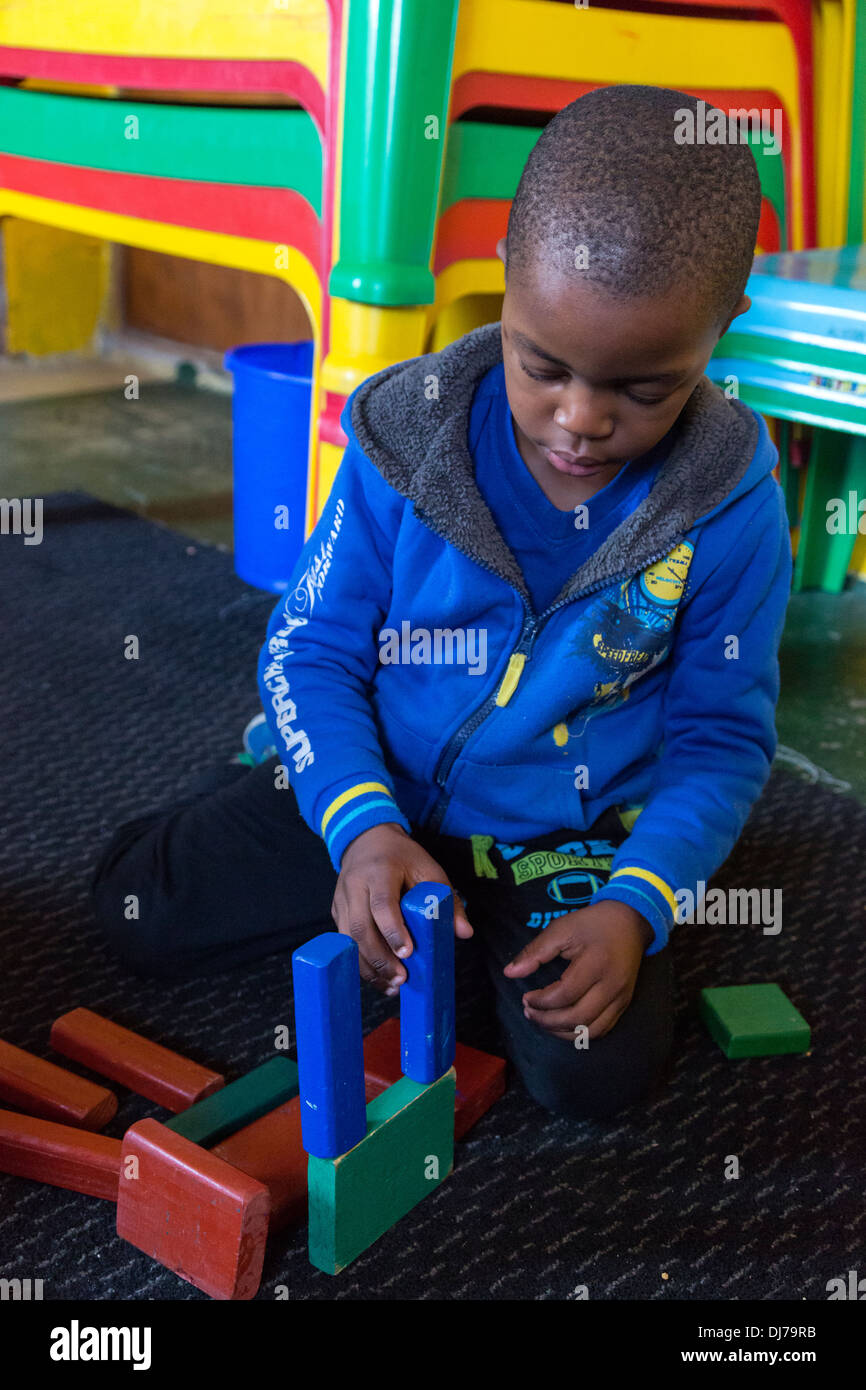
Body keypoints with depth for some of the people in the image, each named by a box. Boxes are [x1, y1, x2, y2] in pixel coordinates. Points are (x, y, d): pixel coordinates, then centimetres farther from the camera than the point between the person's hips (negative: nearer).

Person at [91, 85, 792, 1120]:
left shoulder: (731, 506, -18)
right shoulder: (404, 439, -17)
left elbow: (724, 735, -7)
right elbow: (309, 649, -10)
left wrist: (635, 904, -21)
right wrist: (360, 825, -27)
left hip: (569, 834, 0)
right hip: (379, 787, 1)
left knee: (597, 1073, -18)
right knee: (134, 908, -1)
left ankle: (508, 911, 12)